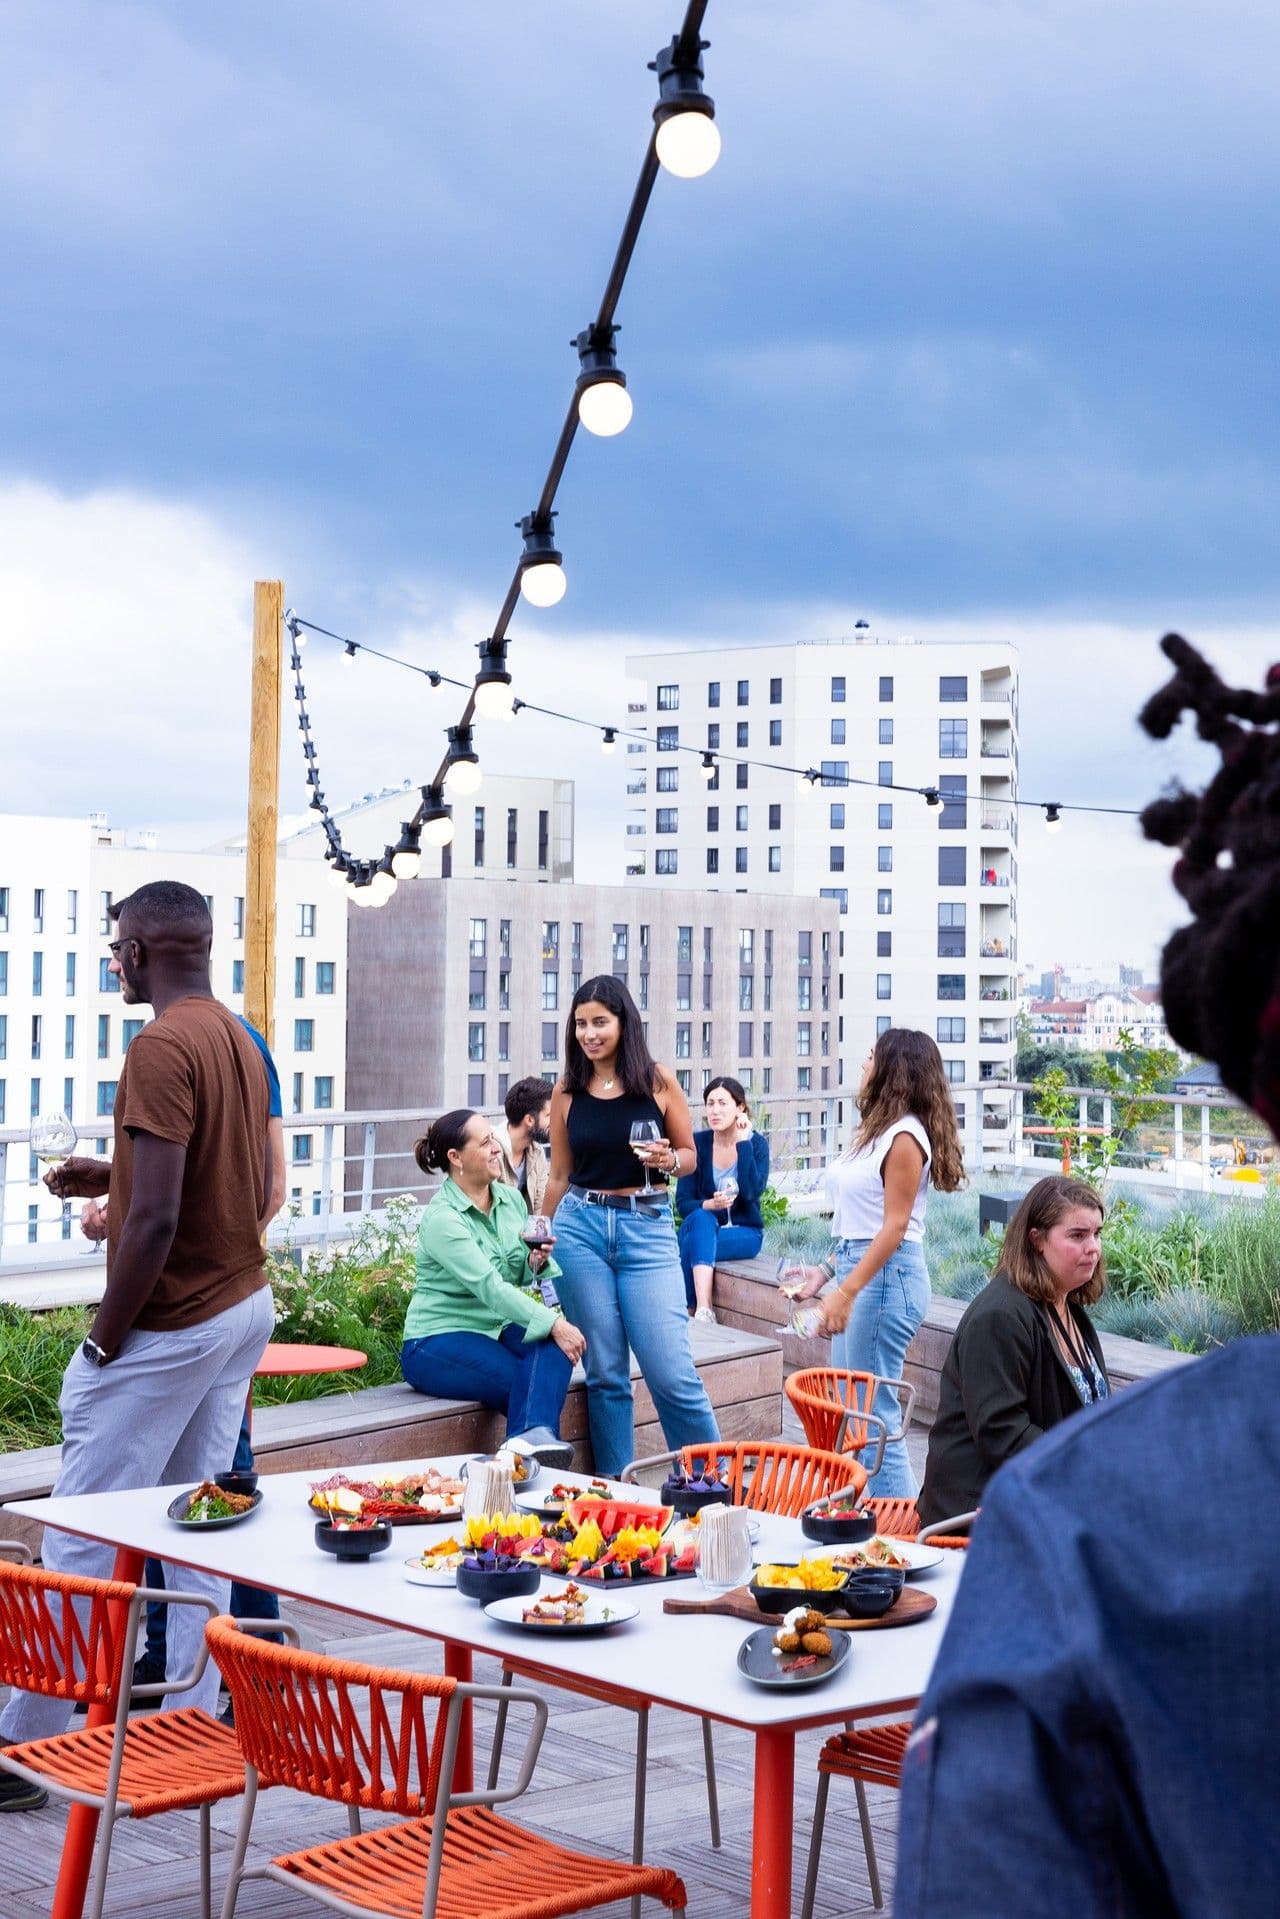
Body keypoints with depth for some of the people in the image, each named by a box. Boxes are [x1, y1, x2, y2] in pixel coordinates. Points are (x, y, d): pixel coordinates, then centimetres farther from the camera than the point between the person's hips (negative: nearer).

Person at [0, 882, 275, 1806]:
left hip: (172, 1323, -9)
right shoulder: (239, 1040, 10)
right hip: (244, 1305, 9)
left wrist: (105, 1338, -14)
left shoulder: (163, 1048, -19)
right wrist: (115, 1176, 16)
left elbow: (154, 1219, -24)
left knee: (82, 1537, -1)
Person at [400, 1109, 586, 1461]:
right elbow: (490, 1287, -28)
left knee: (552, 1346, -28)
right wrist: (553, 1324, -34)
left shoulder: (511, 1199, 6)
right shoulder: (442, 1218, -17)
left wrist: (536, 1263, -7)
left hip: (497, 1329, 6)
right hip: (438, 1341, -6)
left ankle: (534, 1435, -45)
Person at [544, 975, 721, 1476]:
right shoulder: (567, 1092, 5)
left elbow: (689, 1156, 8)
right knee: (604, 1373, 5)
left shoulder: (658, 1081, 0)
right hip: (581, 1227, 2)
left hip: (647, 1229, -2)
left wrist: (668, 1160, -13)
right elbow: (559, 1176, 13)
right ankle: (613, 1487, 15)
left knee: (672, 1373, -6)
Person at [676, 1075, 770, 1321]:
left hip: (744, 1233, -1)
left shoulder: (757, 1143, -3)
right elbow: (682, 1203, -4)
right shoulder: (697, 1143, -2)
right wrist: (710, 1205, -25)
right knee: (701, 1218, -36)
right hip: (702, 1227, 1)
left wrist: (743, 1142, -19)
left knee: (693, 1246, -33)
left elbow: (752, 1192, -20)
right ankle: (703, 1310, -46)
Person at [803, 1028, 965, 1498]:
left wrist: (846, 1292, -21)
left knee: (872, 1411, -6)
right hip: (858, 1269, 10)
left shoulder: (904, 1137, -14)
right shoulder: (878, 1131, 14)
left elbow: (894, 1226, -18)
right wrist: (826, 1273, 16)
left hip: (886, 1275, -10)